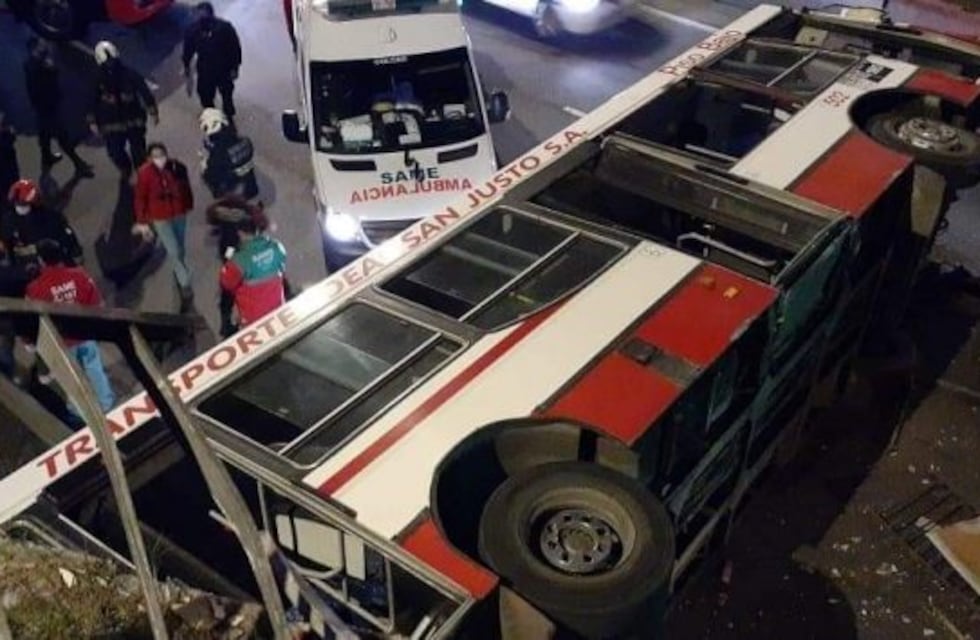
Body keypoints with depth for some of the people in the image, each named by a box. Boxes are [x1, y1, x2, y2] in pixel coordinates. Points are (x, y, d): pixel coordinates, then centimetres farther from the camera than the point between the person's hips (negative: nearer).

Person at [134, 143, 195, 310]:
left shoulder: (178, 168, -17)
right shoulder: (144, 173, -23)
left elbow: (186, 188, 1)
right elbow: (140, 198, -12)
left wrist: (188, 207, 14)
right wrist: (142, 222, -8)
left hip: (179, 213, 3)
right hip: (160, 218, -3)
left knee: (180, 248, 21)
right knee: (174, 252, -2)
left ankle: (179, 272, 50)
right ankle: (185, 286, 12)